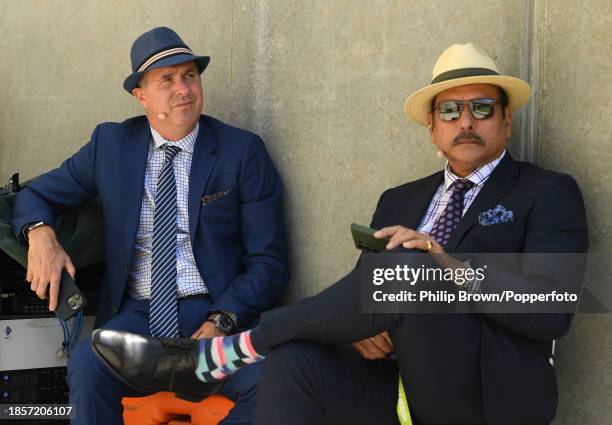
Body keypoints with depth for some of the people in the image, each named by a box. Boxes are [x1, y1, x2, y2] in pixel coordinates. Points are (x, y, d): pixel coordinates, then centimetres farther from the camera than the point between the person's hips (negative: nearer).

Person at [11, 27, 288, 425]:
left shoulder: (243, 150, 2)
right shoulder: (111, 144, 9)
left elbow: (269, 262, 1)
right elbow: (35, 195, 19)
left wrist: (222, 321, -15)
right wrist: (41, 234, -6)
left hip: (219, 313, -1)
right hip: (137, 314, 1)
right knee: (87, 365, -33)